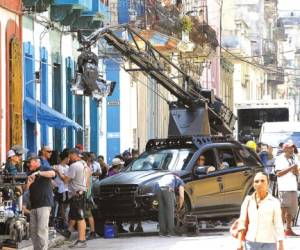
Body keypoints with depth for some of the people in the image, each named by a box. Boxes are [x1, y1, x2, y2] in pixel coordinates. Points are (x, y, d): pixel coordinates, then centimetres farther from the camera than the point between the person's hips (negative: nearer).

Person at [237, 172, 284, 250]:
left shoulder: (274, 202, -5)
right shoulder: (248, 200, 2)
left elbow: (278, 225, -4)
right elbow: (242, 222, 1)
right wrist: (240, 242, -7)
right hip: (251, 243, 3)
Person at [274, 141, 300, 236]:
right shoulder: (279, 159, -4)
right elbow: (278, 173, -14)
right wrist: (291, 168, -17)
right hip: (284, 188, -7)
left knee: (292, 209, 9)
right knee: (284, 208, -10)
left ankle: (288, 229, 18)